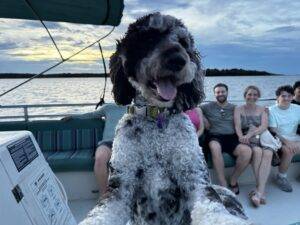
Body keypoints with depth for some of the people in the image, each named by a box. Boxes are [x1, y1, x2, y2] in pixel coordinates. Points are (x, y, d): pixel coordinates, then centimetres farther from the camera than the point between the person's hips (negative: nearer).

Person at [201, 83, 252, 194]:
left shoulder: (234, 108, 18)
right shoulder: (208, 107, 12)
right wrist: (204, 119, 0)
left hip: (231, 137, 3)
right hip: (215, 137, -2)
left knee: (247, 151, -28)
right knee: (215, 147, -39)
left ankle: (233, 181, -5)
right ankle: (223, 185, -29)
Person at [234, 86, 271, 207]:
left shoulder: (262, 110, 15)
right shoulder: (238, 109, 11)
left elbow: (264, 126, -2)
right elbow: (237, 126, -4)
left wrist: (251, 134, -20)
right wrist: (241, 137, -26)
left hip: (262, 137, 2)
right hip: (247, 140, -1)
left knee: (268, 153, -31)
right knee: (257, 151, -33)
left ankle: (259, 190, -35)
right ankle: (261, 191, -30)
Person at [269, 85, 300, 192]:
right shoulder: (271, 110, -5)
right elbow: (273, 131, -12)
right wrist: (286, 142, -26)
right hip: (279, 139, -4)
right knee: (288, 150, -31)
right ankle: (281, 177, -10)